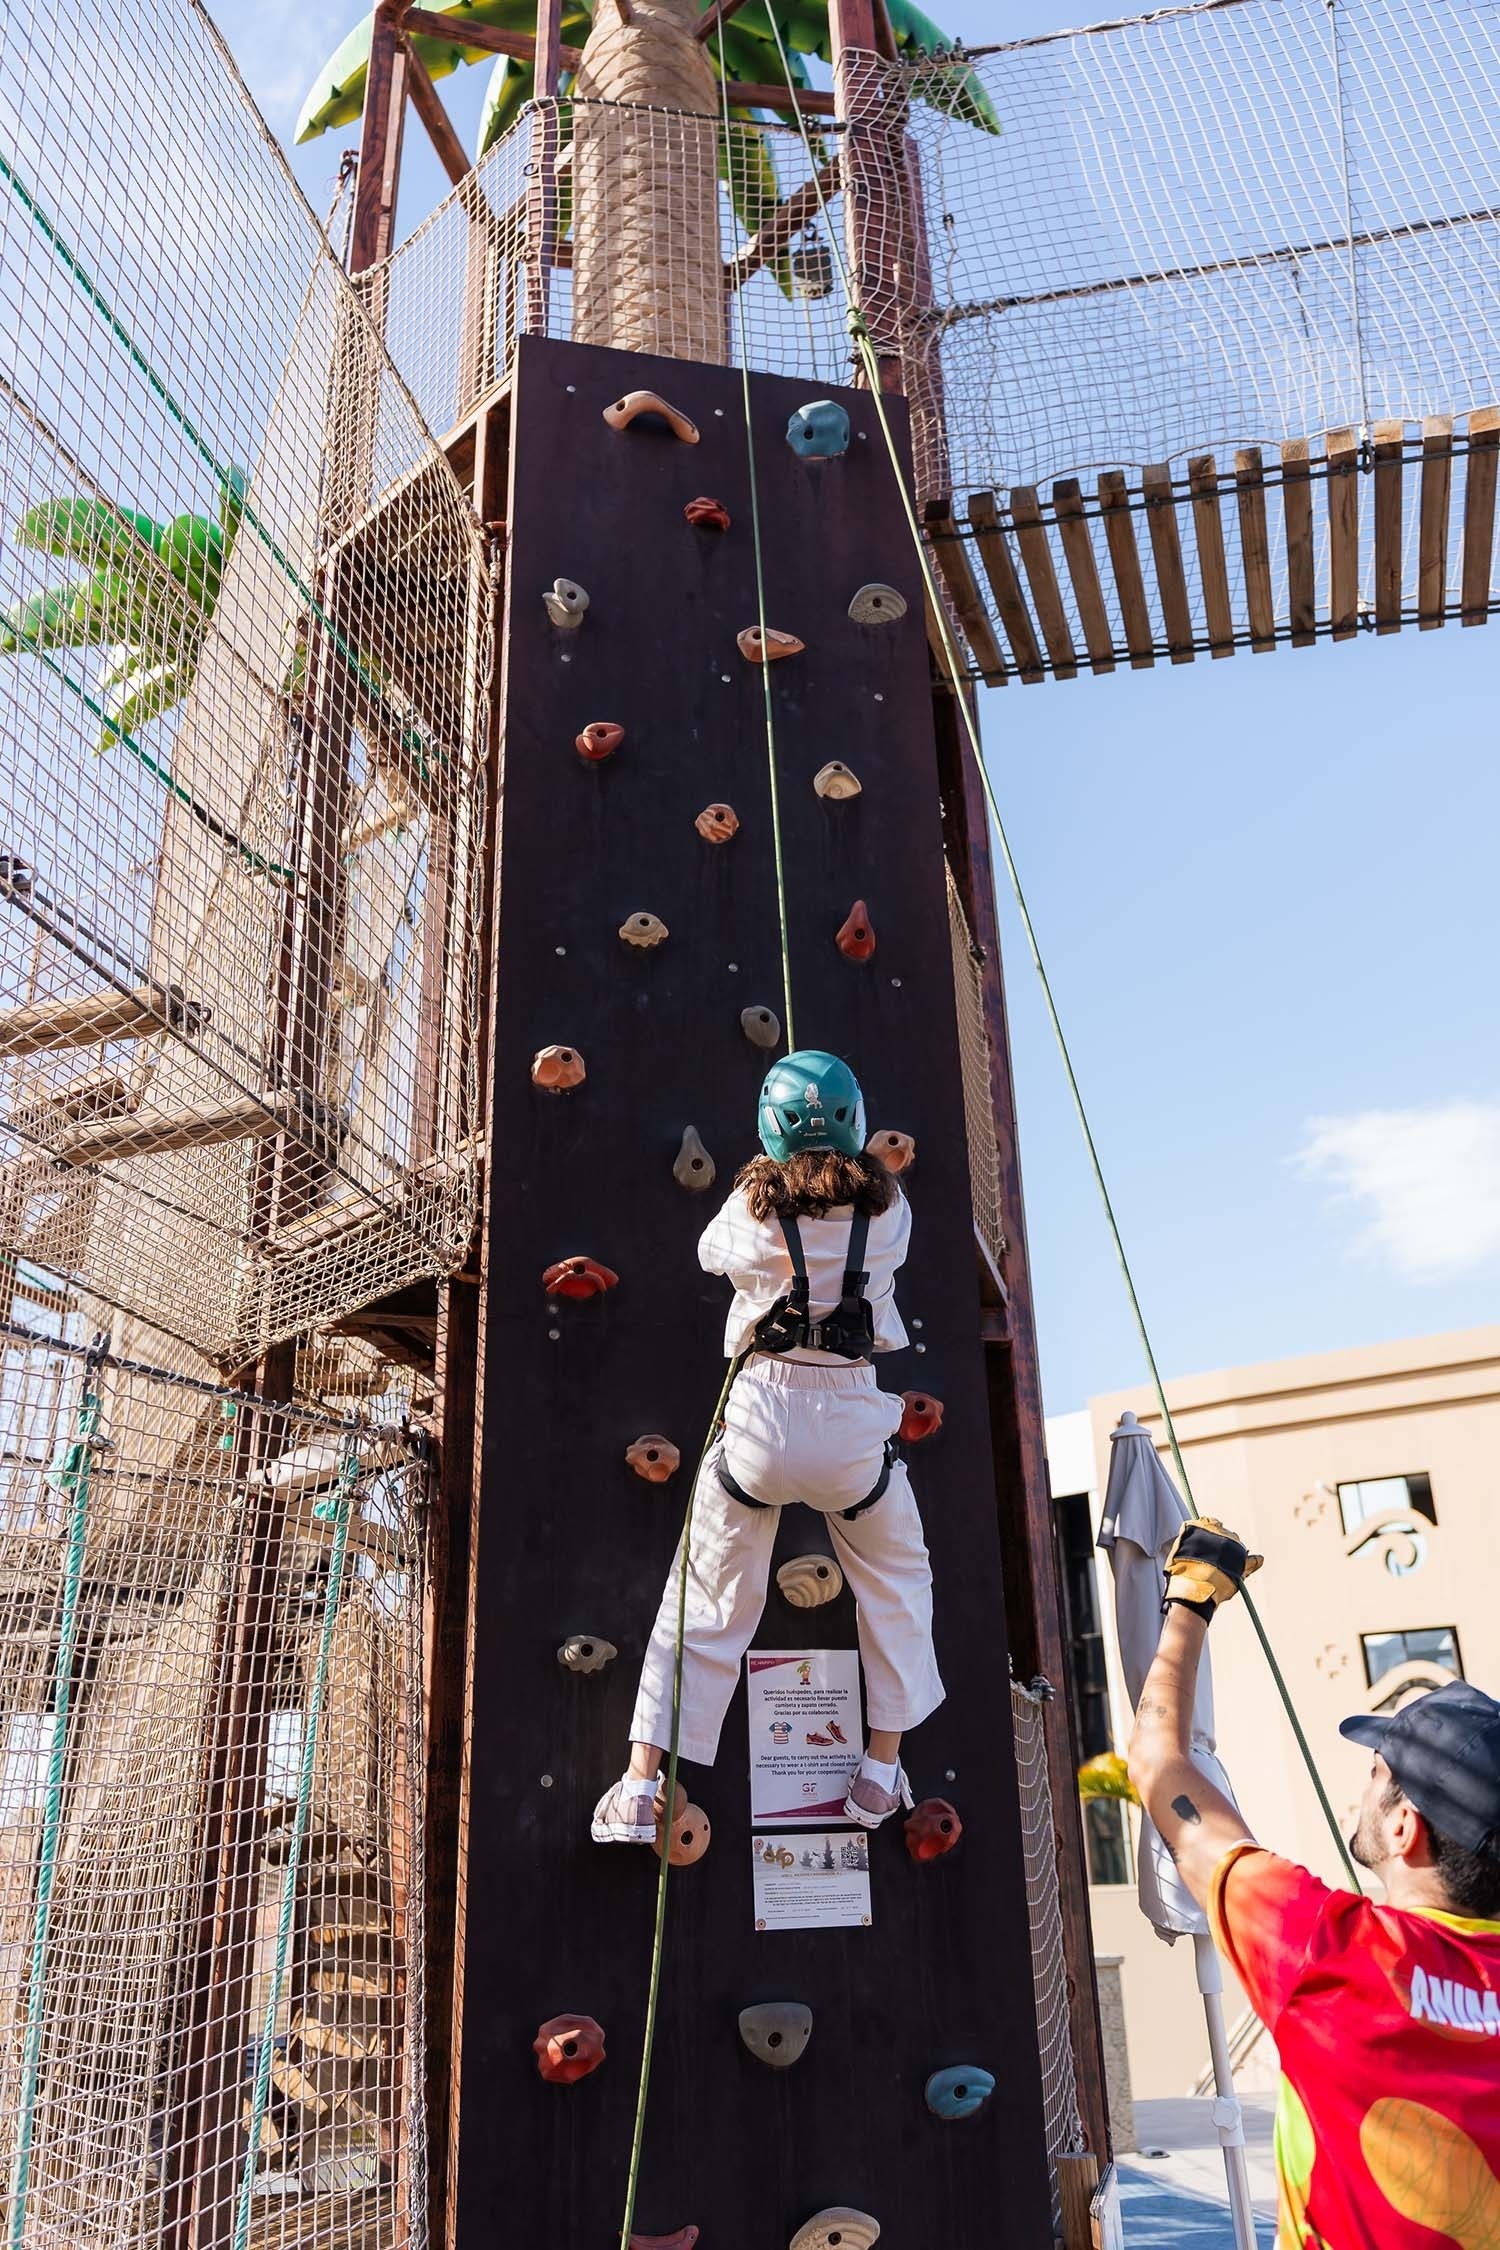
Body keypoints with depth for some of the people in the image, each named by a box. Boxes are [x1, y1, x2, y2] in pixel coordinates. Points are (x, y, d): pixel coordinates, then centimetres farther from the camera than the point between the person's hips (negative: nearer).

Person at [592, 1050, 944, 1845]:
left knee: (705, 1599, 12)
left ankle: (639, 1786, 12)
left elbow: (709, 1252, 17)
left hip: (761, 1417, 0)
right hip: (853, 1421, 0)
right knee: (896, 1584, 24)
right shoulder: (888, 1207, -2)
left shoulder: (751, 1204, -3)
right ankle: (880, 1773, 28)